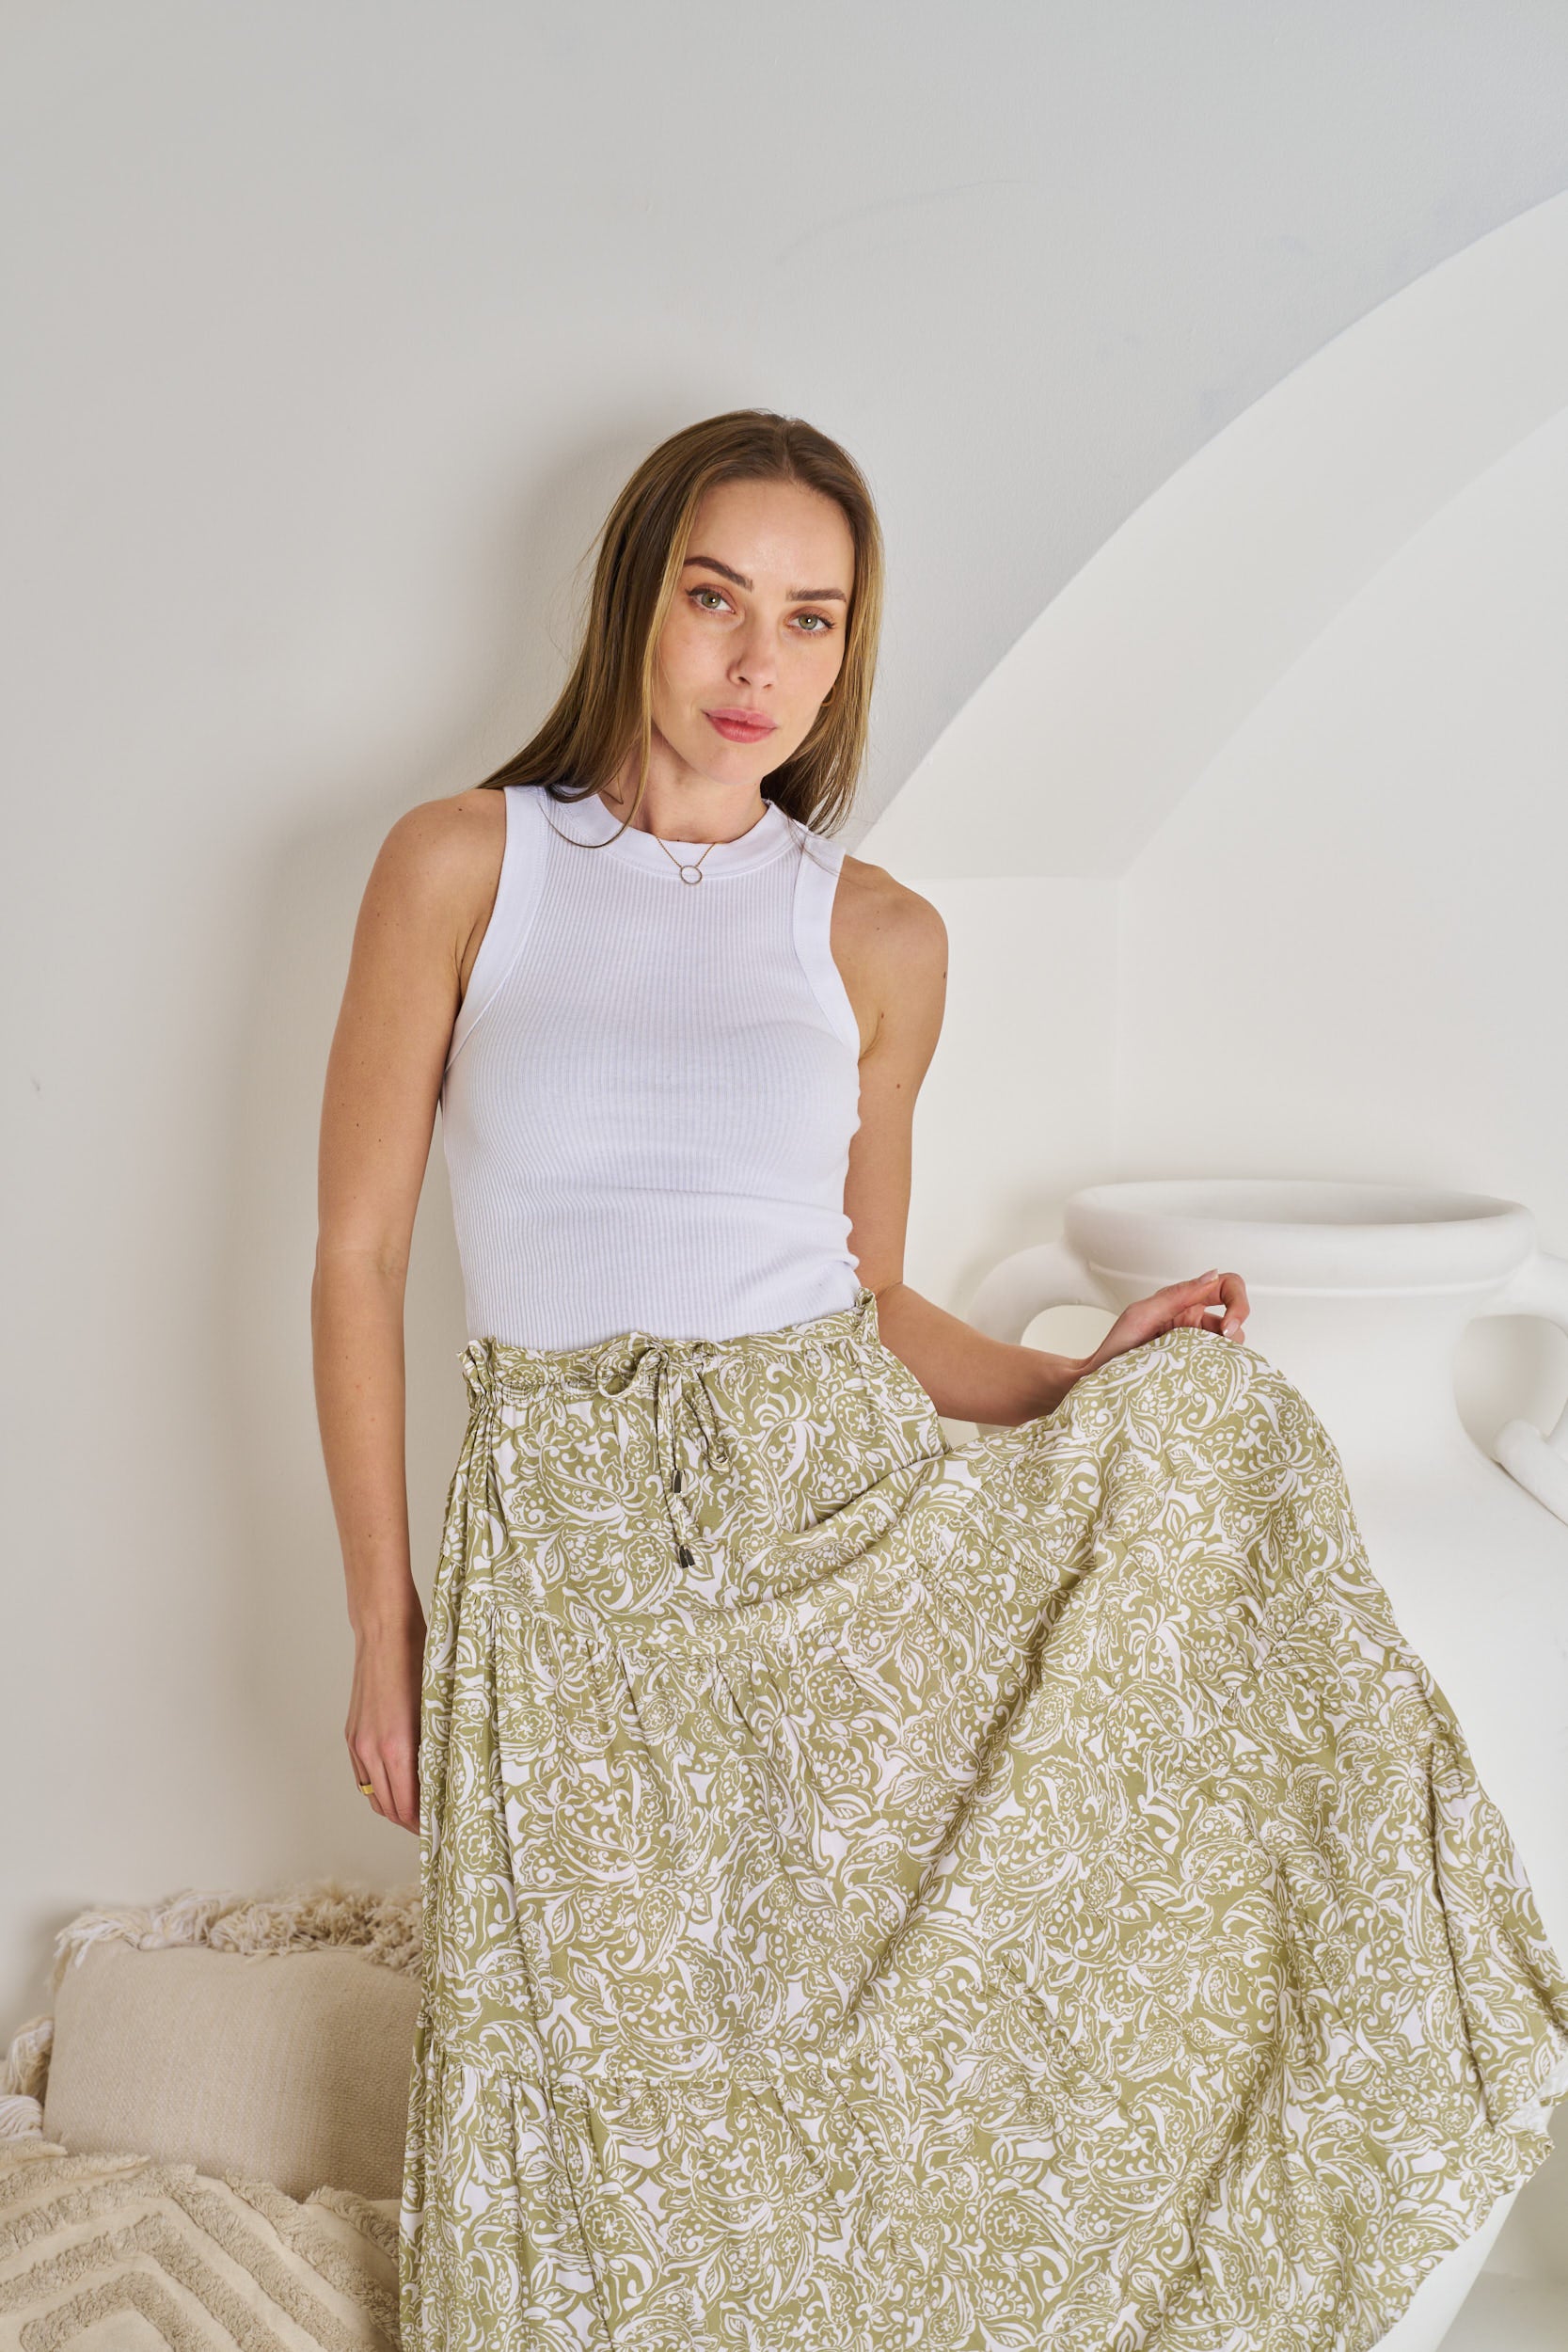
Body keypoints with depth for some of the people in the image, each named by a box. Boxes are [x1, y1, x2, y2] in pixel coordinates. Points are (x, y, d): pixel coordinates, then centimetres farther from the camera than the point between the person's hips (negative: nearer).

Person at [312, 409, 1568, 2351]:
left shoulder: (879, 939, 5)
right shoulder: (463, 863, -1)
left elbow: (866, 1302, 11)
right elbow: (357, 1257, -1)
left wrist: (1085, 1384, -5)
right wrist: (382, 1625, -2)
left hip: (855, 1528, 2)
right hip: (569, 1563, -1)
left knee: (892, 2049, 4)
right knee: (616, 2113, 7)